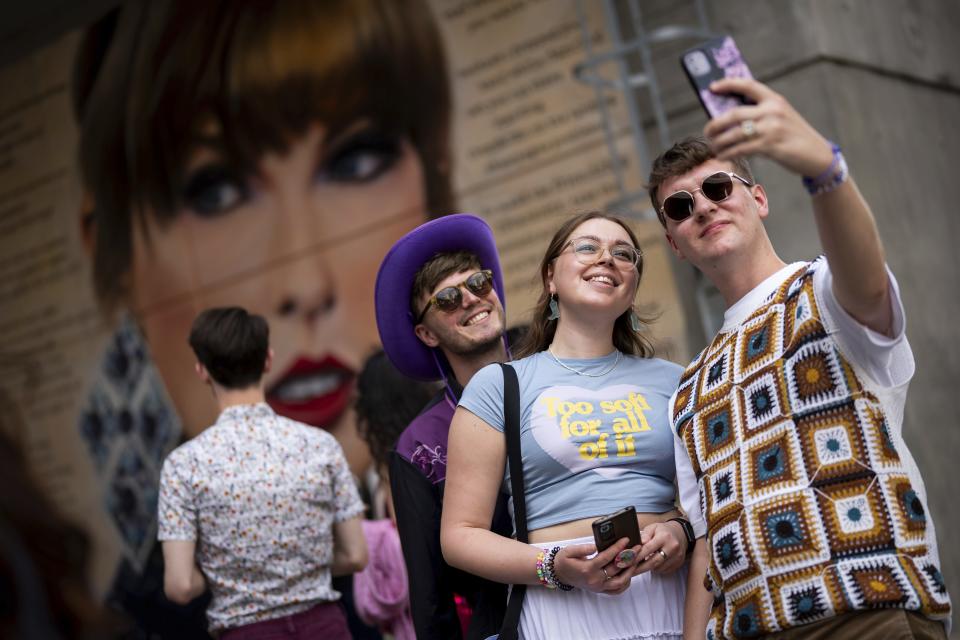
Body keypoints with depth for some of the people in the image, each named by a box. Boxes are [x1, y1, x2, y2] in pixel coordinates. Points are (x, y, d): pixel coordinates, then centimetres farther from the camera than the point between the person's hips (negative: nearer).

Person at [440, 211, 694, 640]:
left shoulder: (670, 381, 13)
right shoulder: (498, 386, 4)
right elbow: (460, 535, 0)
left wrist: (681, 530, -8)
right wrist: (554, 567, -16)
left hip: (674, 601, 3)